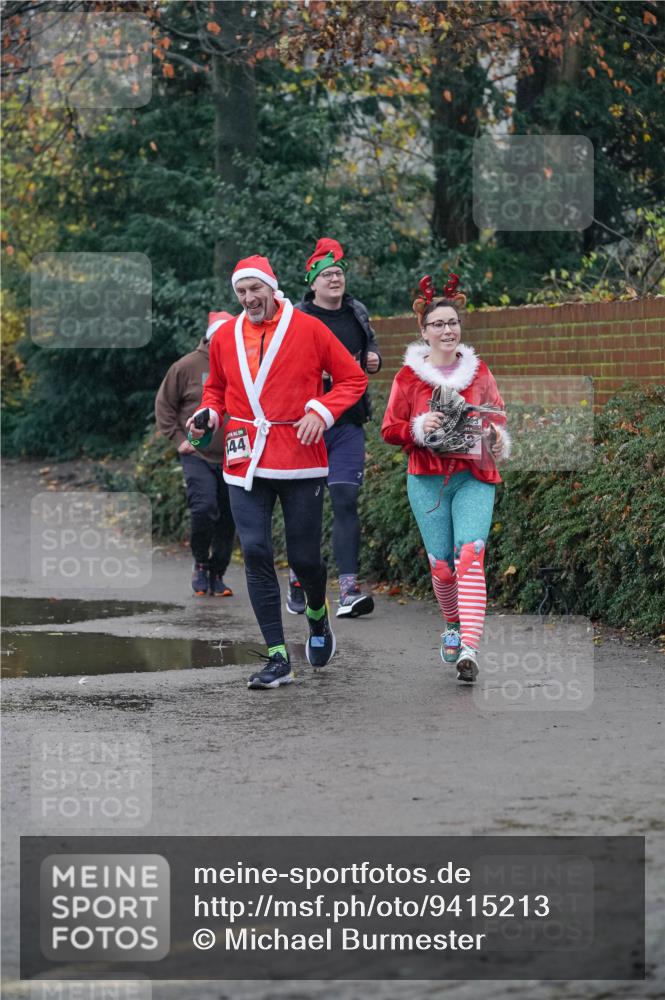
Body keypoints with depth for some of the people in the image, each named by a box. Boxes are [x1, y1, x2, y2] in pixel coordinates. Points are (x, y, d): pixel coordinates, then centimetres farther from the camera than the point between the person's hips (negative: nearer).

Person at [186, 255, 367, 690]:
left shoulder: (308, 329, -1)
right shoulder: (226, 336, 9)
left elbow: (353, 378, 4)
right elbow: (216, 387, 25)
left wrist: (321, 412, -11)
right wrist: (209, 413, 4)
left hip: (300, 457, -2)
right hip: (246, 460, 2)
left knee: (305, 556, 1)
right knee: (255, 552, -8)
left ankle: (318, 616, 36)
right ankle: (278, 658, -4)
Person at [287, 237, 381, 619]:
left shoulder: (357, 313, 12)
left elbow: (372, 345, 28)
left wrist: (375, 359, 6)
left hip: (349, 422, 3)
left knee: (346, 500, -6)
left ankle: (349, 589, -12)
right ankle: (298, 583, 17)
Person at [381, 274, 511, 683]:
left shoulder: (478, 370, 7)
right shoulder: (409, 376, 2)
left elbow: (497, 416, 21)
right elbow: (390, 430, 6)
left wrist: (498, 436, -2)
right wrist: (420, 429, -14)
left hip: (474, 479, 0)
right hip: (428, 480, 0)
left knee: (470, 556, -18)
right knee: (441, 565, 1)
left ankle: (470, 648, -27)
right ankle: (454, 624, 32)